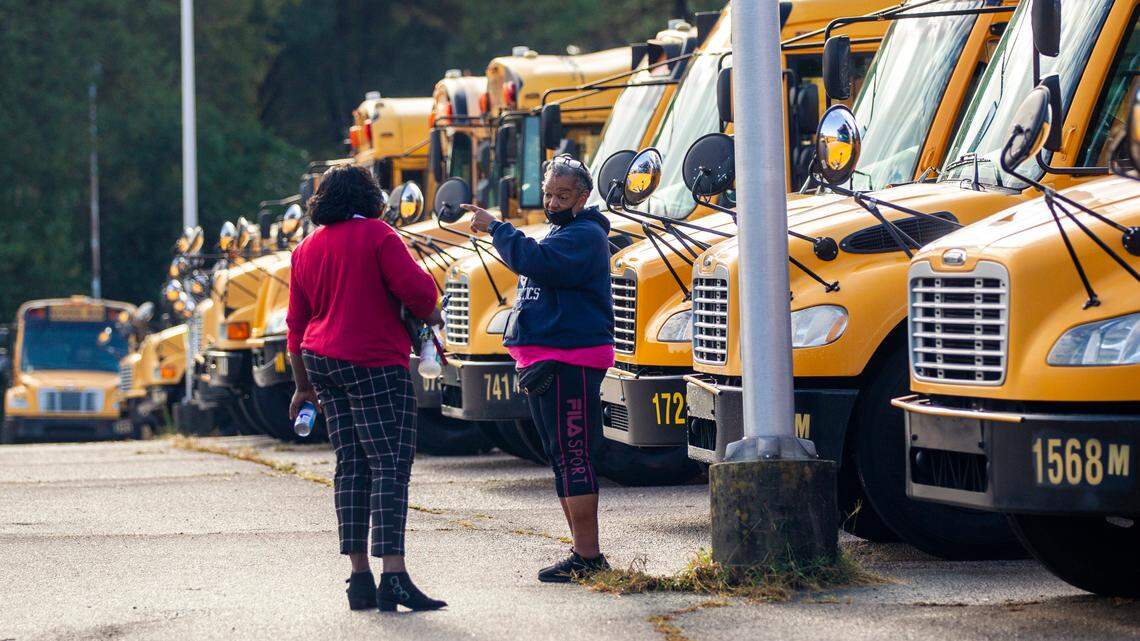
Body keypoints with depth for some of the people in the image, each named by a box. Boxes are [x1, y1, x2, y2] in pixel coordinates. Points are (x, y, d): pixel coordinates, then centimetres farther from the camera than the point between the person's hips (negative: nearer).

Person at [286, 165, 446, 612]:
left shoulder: (306, 249, 14)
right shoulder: (376, 235, -7)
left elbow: (297, 324, 18)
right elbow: (415, 288, -15)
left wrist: (304, 386, 25)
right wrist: (429, 314, 7)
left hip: (323, 362, 7)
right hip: (375, 364, -7)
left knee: (351, 466, 9)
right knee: (390, 464, -10)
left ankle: (360, 577, 7)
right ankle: (393, 575, -21)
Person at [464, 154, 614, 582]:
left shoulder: (585, 235, -11)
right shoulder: (558, 233, 22)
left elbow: (537, 262, -28)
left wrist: (495, 228, -19)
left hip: (570, 364, -11)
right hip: (542, 362, 11)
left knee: (573, 457, -11)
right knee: (562, 458, 12)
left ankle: (588, 557, -10)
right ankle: (582, 552, 18)